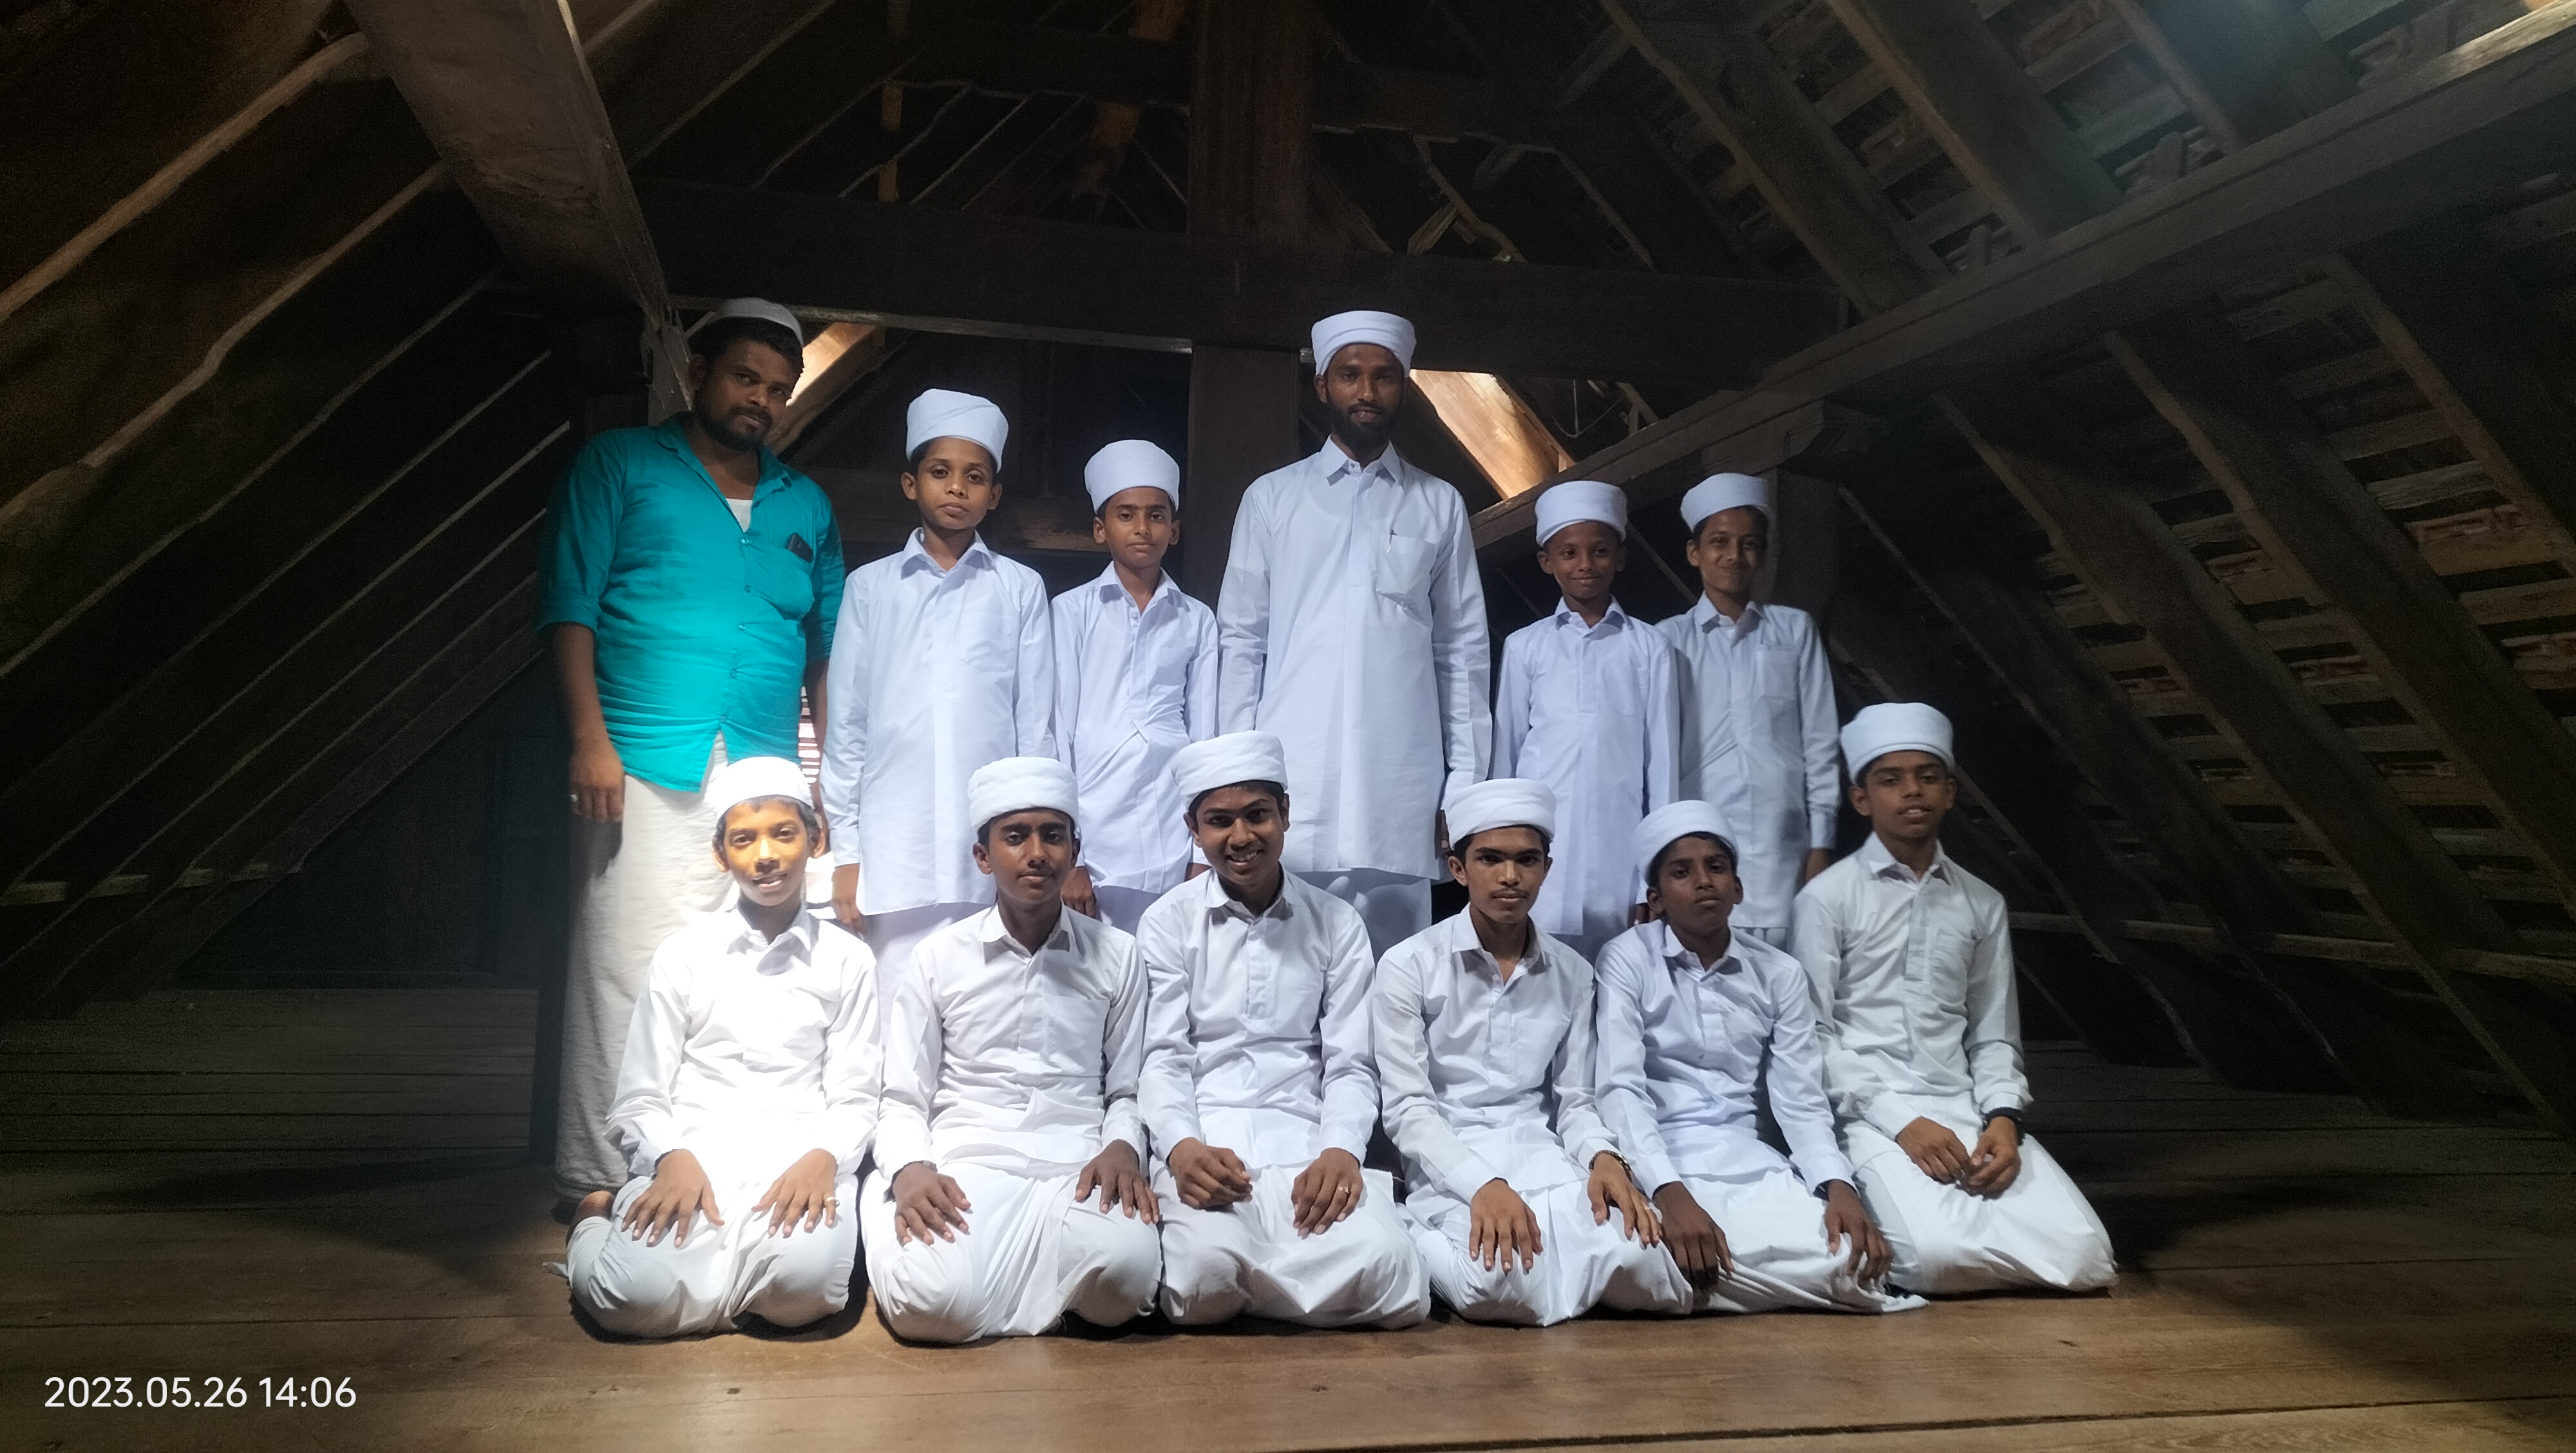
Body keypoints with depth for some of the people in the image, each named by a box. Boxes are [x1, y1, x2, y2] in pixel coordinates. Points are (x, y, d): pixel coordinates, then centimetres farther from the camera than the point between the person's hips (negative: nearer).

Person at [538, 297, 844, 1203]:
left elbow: (827, 650, 18)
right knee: (628, 976, -6)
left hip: (766, 780, 4)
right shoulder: (621, 466, 9)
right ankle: (600, 1187, 3)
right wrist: (590, 739, -10)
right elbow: (570, 606, 1)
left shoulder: (806, 507, 20)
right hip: (645, 771, -3)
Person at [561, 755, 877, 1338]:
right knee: (641, 1293, -30)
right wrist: (673, 1159, -14)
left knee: (804, 1279, -35)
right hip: (693, 1156, 1)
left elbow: (853, 1101, 6)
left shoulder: (847, 961, 11)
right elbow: (639, 1102, 8)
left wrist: (822, 1159, -16)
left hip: (799, 1164, -1)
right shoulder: (682, 956, 11)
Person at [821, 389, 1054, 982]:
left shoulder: (1020, 589, 8)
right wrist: (845, 853, 4)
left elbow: (1036, 728, 8)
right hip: (893, 859, 0)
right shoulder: (870, 586, 9)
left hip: (994, 853, 0)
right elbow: (845, 727, 9)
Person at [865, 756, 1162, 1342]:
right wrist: (910, 1170, -15)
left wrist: (1122, 1148, -11)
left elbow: (1126, 1092, 12)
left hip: (1077, 1166, 1)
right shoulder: (935, 959, 8)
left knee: (1125, 1268, -34)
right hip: (966, 1164, -1)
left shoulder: (1116, 955, 10)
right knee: (931, 1296, -33)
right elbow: (902, 1101, 7)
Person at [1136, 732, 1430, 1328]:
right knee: (1206, 1270, -34)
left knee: (1380, 1266, -29)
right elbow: (1164, 1059, 1)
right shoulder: (1168, 922, 8)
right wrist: (1181, 1146, -20)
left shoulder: (1337, 925, 12)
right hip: (1204, 1141, -2)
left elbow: (1350, 1067, 6)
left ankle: (1244, 1277, -4)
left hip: (1306, 1136, 2)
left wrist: (1341, 1151, -16)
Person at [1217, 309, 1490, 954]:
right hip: (1290, 782, 0)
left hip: (1401, 789, 1)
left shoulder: (1439, 506, 12)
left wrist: (1465, 781, 4)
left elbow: (1461, 650, 11)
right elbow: (1241, 642, 8)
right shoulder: (1272, 497, 10)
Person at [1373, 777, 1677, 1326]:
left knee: (1631, 1262, -27)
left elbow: (1574, 1101, 9)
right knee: (1500, 1280, -34)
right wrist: (1483, 1185, -24)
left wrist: (1603, 1158, -14)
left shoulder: (1572, 974, 10)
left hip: (1543, 1156, 3)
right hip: (1448, 1165, -3)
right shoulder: (1408, 966, -3)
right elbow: (1408, 1109, -8)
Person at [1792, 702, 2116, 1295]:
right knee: (1940, 1256, -30)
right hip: (1870, 1115, -4)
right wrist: (1899, 1121, -15)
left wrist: (2003, 1118, -5)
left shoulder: (1982, 905, 15)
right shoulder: (1828, 899, 0)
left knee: (2082, 1257, -17)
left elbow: (1994, 1037, 14)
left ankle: (1961, 1221, 6)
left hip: (1965, 1111, 5)